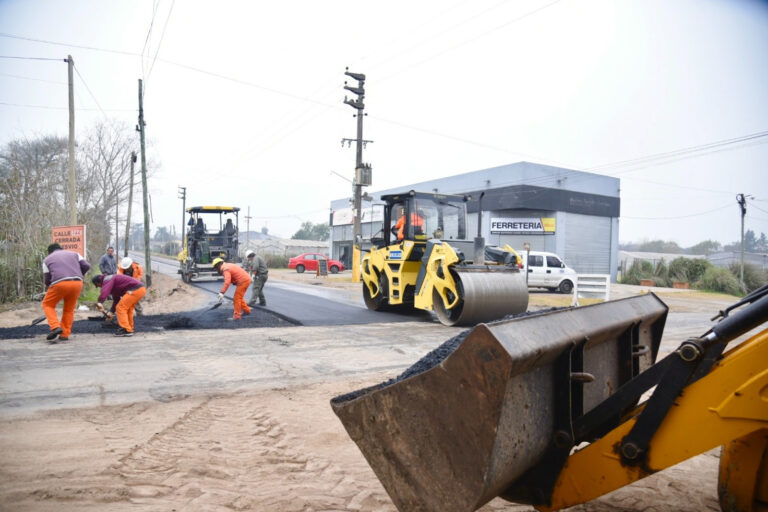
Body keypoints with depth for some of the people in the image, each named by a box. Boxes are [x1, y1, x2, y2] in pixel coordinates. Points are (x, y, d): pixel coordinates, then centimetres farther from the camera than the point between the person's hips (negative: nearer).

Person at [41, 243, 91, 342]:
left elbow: (47, 279, 16)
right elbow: (87, 266, 13)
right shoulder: (74, 254, 25)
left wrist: (49, 288, 36)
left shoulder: (47, 259, 21)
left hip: (60, 283, -2)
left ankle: (55, 326, -3)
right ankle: (65, 334, 14)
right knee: (69, 309, 16)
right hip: (77, 283, 3)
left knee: (47, 304, 18)